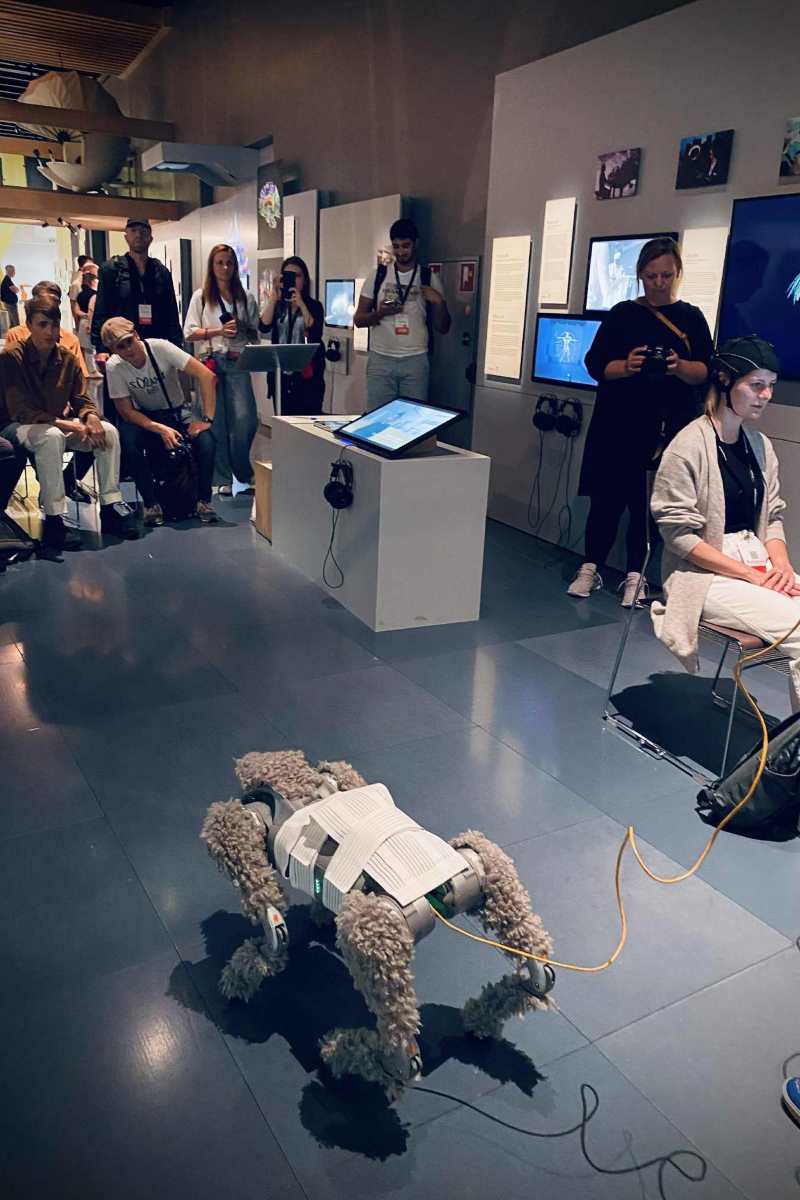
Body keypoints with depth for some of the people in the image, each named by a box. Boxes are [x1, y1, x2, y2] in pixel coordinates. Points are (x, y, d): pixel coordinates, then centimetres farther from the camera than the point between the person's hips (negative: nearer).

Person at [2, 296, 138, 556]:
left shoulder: (67, 359, 0)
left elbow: (82, 399, 6)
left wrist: (91, 417, -20)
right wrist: (68, 425, -29)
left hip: (57, 425, 6)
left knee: (108, 431, -16)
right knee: (51, 436, -39)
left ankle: (111, 508, -12)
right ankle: (53, 523, -36)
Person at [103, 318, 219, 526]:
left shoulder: (160, 347, -20)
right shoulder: (113, 367, -15)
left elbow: (207, 376, -23)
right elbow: (126, 411, -12)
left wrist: (207, 420, -28)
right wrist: (161, 429, -28)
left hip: (177, 412, -1)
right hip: (143, 417, 1)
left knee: (205, 439, -30)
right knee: (129, 441, -32)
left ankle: (203, 502, -15)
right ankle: (151, 505, -19)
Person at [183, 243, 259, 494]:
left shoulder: (246, 298, 13)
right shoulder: (201, 297, 8)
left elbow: (256, 334, 16)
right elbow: (189, 333, 2)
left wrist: (243, 331, -6)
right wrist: (219, 331, -10)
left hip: (237, 362, 1)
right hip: (210, 362, -1)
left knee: (245, 421, -10)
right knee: (217, 423, 1)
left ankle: (244, 473, 11)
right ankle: (224, 479, 9)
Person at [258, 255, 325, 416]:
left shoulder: (314, 306, 4)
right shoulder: (278, 306, 10)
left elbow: (315, 334, -12)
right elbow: (264, 327, -6)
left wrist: (301, 304, -15)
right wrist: (273, 298, -11)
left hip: (307, 376, -2)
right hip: (281, 375, 2)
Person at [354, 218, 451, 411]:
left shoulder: (429, 278, 7)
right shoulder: (377, 275, 7)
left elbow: (442, 327, 7)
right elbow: (358, 320, 7)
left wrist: (439, 302, -11)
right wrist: (380, 313, -12)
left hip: (415, 361, 0)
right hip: (380, 359, 0)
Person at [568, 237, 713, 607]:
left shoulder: (692, 318, 9)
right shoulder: (621, 314, 7)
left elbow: (707, 372, 1)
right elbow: (594, 363, 1)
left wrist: (680, 367, -20)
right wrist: (626, 366, -19)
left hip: (669, 429, 0)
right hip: (619, 425, 0)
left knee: (650, 502, 0)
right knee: (607, 497, 1)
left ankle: (635, 576, 10)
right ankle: (590, 569, 13)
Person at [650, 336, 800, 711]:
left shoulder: (760, 445, 11)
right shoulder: (688, 447, -10)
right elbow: (678, 534, -14)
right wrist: (750, 575, -15)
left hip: (756, 565, 7)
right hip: (706, 575, -7)